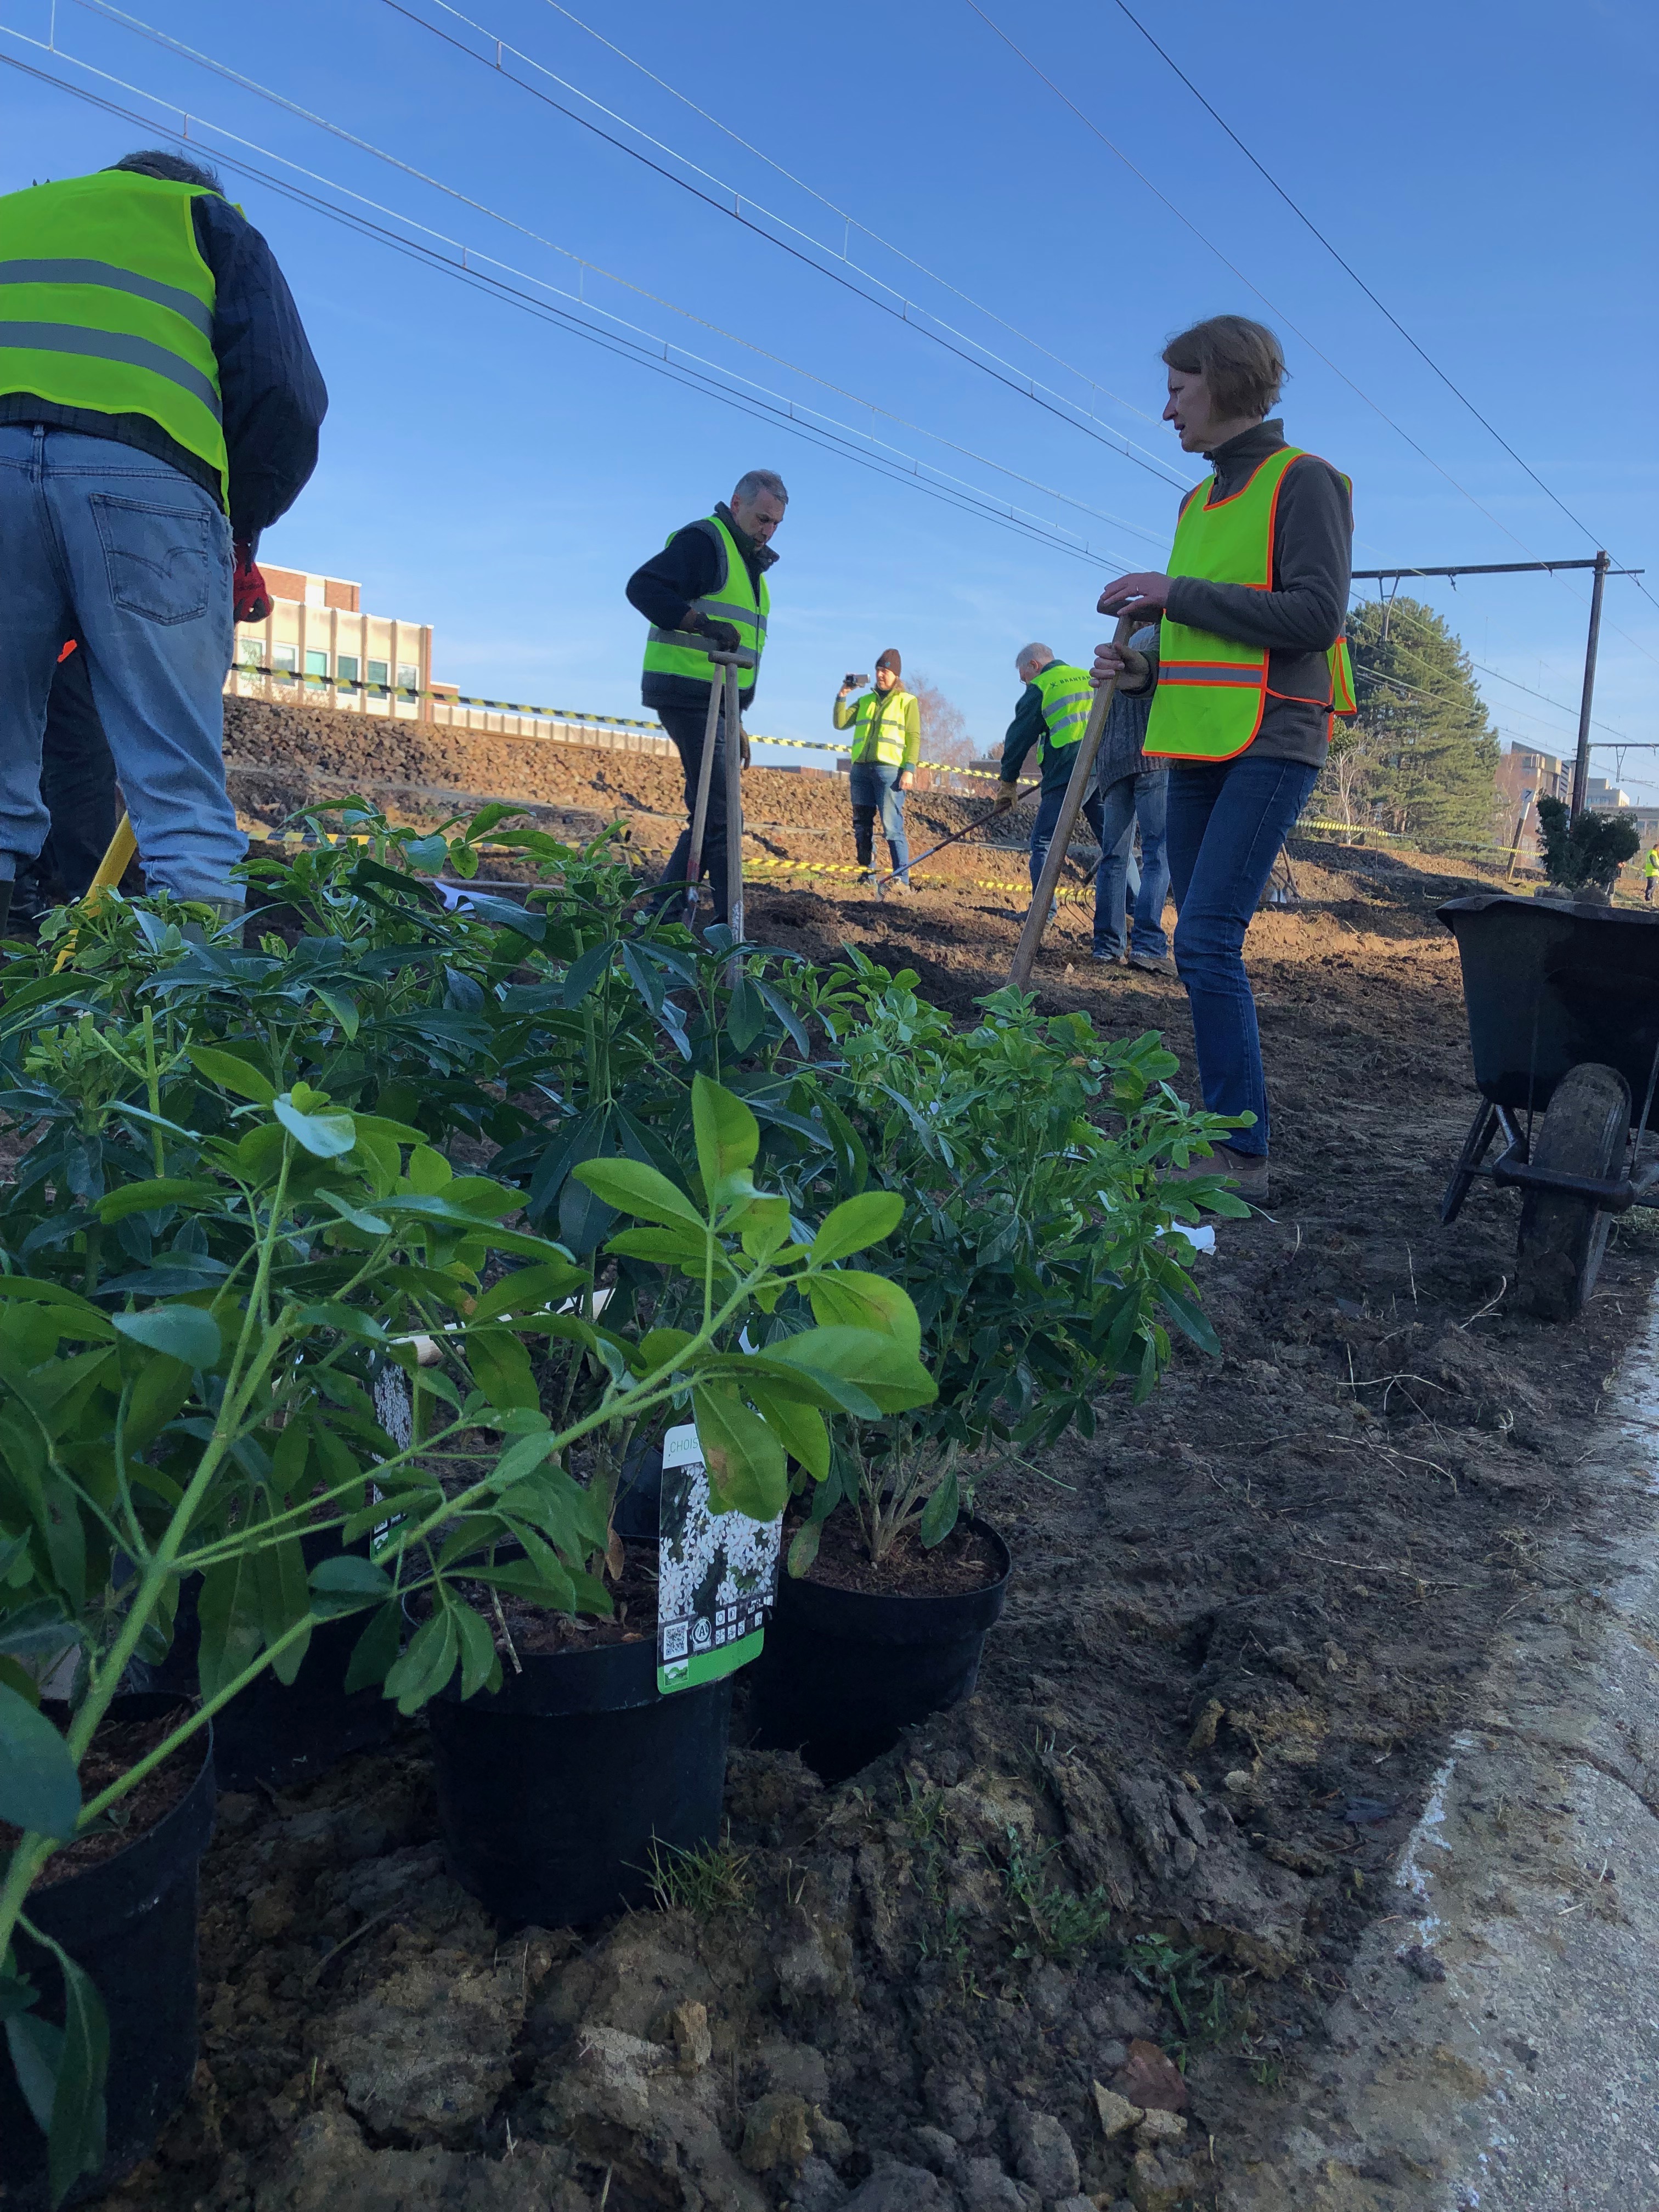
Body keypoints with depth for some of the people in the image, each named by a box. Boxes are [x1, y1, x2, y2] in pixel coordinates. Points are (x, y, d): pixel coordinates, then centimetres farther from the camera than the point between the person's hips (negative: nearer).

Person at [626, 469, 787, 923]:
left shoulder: (750, 563, 23)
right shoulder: (703, 541, -7)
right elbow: (642, 586, -21)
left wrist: (736, 722, 24)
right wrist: (702, 624, -32)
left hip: (716, 701, 10)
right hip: (687, 693, -10)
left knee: (709, 816, 9)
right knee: (720, 816, -14)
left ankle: (662, 910, 14)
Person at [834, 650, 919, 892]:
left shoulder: (907, 701, 8)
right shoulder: (865, 701, 20)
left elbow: (914, 738, 0)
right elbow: (840, 723, 11)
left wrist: (909, 769, -11)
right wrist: (842, 697, -1)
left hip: (889, 770, -5)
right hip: (861, 769, 5)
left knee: (892, 828, -12)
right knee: (862, 828, 4)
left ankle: (902, 880, -13)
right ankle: (868, 878, 10)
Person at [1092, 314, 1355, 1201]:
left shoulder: (1304, 482, -3)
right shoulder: (1198, 501, 20)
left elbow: (1315, 615, -15)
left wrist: (1176, 593, -14)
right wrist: (1145, 669, 5)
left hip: (1271, 746, -8)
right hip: (1197, 749, 8)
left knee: (1207, 939, -18)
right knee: (1206, 946, 6)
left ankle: (1242, 1152, -12)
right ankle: (1222, 1135, 12)